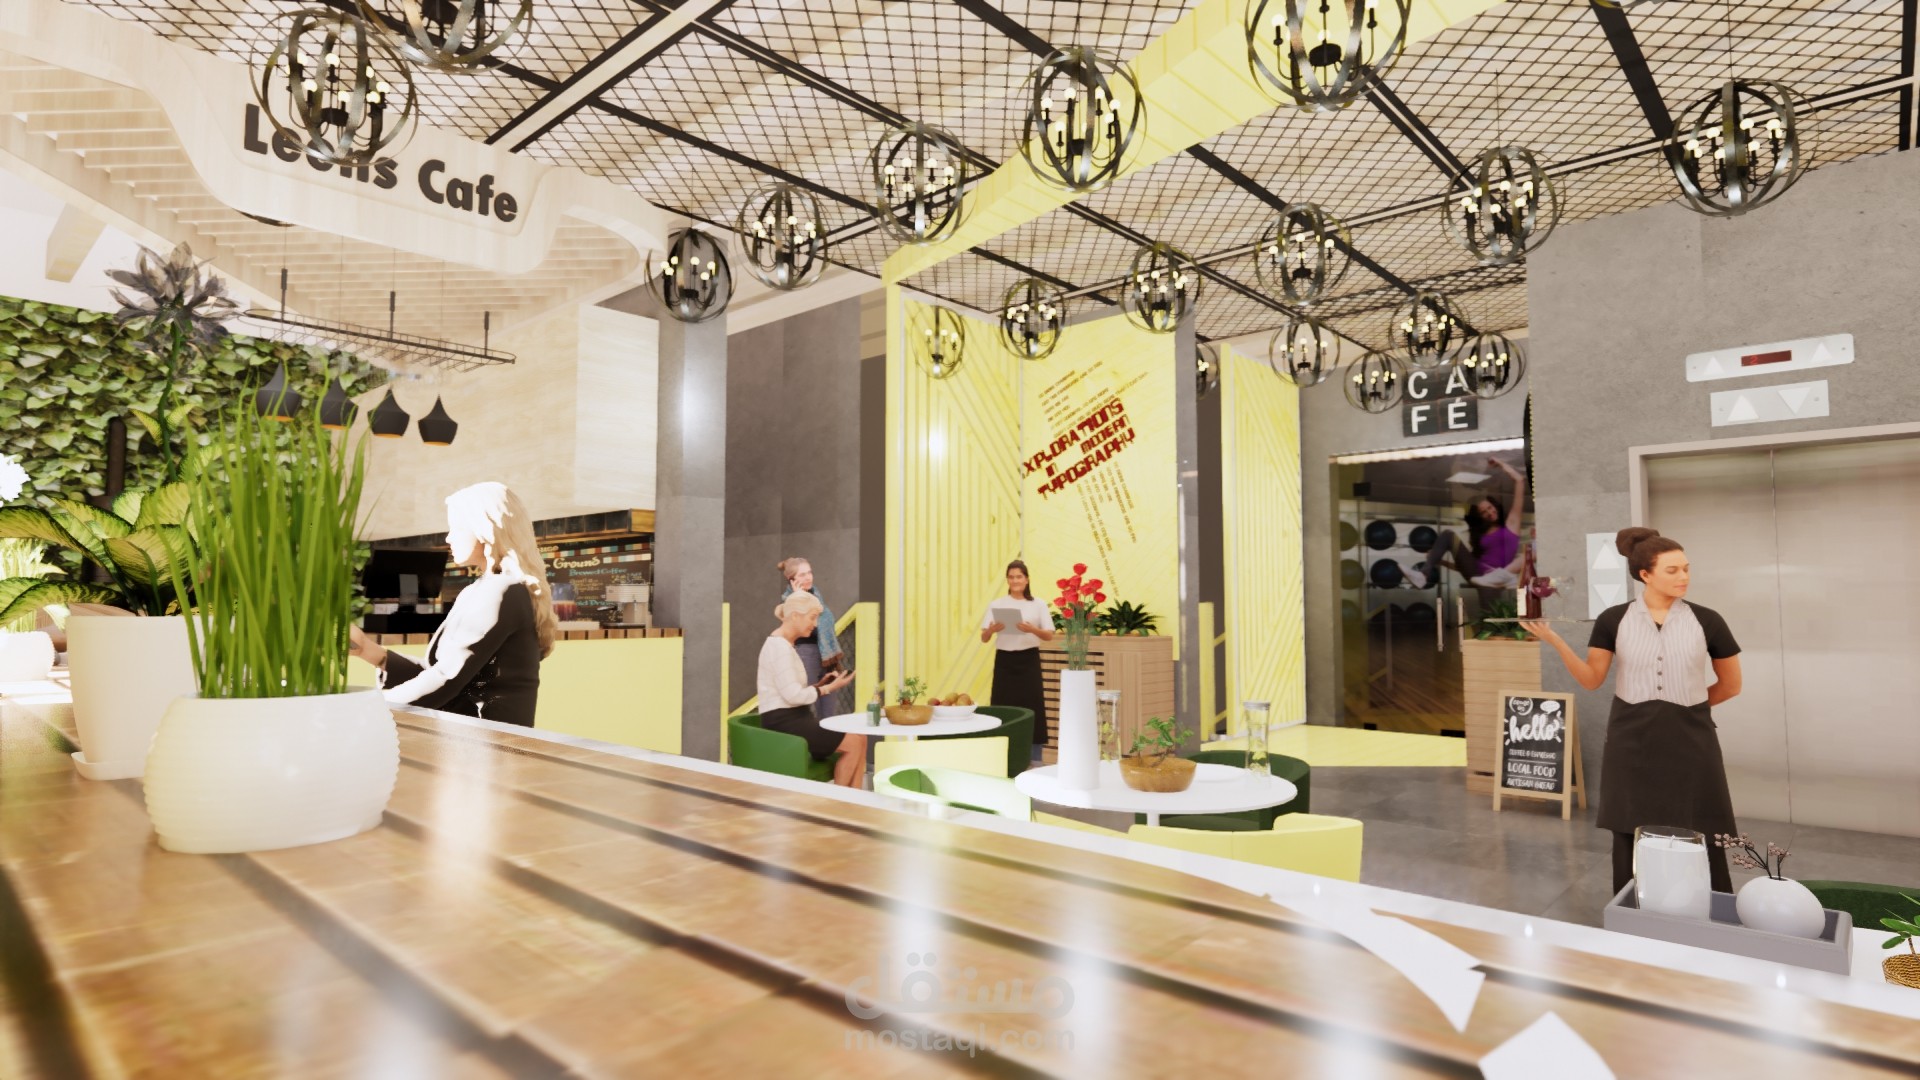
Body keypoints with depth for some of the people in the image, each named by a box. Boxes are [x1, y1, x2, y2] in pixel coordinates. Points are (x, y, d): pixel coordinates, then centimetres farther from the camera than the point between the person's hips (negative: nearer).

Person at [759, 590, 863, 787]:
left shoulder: (787, 645, 16)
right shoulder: (779, 647, -16)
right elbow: (793, 695, -22)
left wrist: (820, 684, 3)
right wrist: (829, 688, -12)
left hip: (795, 718, 10)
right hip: (783, 722, -10)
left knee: (859, 737, -2)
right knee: (854, 743, -13)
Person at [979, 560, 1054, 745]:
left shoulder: (1038, 605, 3)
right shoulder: (996, 605, 5)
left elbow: (1049, 636, -1)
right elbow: (984, 638, 2)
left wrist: (1032, 629, -20)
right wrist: (991, 630, -20)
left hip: (1028, 661, -1)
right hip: (1005, 661, 1)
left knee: (1031, 706, -2)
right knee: (1004, 706, -1)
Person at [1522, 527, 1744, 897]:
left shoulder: (1706, 621, 0)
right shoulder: (1613, 620, -1)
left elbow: (1730, 684, 11)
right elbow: (1591, 680, -1)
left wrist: (1686, 704, 11)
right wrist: (1554, 640, -13)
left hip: (1690, 740, 0)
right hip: (1631, 741, 0)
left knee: (1700, 844, 1)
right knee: (1632, 841, 7)